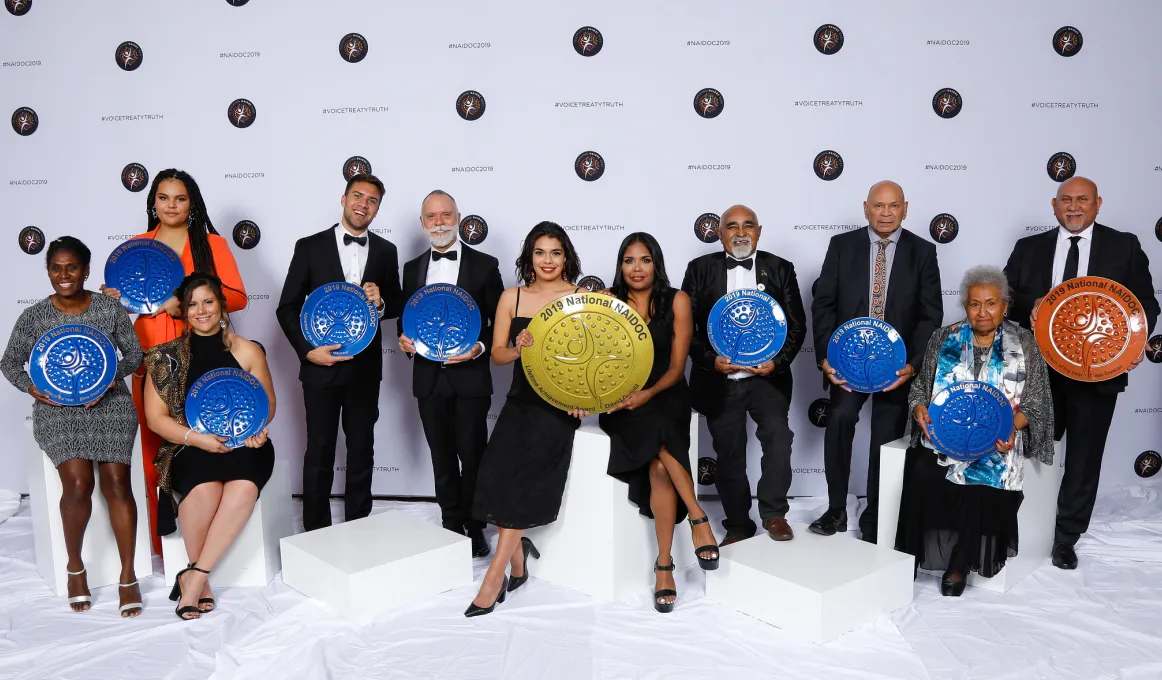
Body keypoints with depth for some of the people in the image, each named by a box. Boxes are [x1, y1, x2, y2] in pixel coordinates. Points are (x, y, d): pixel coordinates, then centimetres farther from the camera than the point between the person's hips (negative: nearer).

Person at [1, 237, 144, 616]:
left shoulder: (110, 309, 1)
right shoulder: (33, 317, 1)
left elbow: (134, 354, 6)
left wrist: (111, 376, -13)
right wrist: (32, 386, -10)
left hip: (109, 403, 0)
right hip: (57, 409, 0)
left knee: (116, 482, -16)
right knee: (78, 484, -20)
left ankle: (128, 577, -4)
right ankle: (75, 567, 5)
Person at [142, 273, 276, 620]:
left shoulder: (247, 351, 6)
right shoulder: (167, 356, 5)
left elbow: (267, 404, 13)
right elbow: (156, 417, 3)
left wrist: (259, 428, -11)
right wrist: (196, 438, -15)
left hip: (242, 445, 1)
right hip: (189, 446, 0)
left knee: (244, 487, -34)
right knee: (204, 488, -35)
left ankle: (194, 575, -20)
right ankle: (201, 578, -11)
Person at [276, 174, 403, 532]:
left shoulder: (386, 251, 4)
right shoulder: (310, 246, -4)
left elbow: (396, 306, 10)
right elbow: (287, 307, -3)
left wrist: (380, 303, -13)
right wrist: (307, 350, -15)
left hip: (365, 367, 3)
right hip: (321, 365, -2)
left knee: (362, 450, 12)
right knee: (319, 452, 7)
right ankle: (316, 530, 19)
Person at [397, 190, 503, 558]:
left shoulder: (484, 265, -2)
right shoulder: (413, 268, 9)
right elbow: (405, 318, 16)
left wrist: (480, 347, -18)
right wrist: (404, 338, -5)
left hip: (470, 377, -3)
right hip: (429, 378, 4)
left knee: (472, 456, 3)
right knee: (442, 458, 13)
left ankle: (475, 528, 19)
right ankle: (452, 524, 26)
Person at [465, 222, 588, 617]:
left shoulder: (580, 297, 2)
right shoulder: (511, 298, 9)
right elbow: (497, 354, 8)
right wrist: (518, 349, -14)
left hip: (558, 404, -3)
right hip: (521, 399, 3)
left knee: (522, 479, -13)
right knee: (496, 476, -13)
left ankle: (495, 577, -5)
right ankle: (517, 561, 8)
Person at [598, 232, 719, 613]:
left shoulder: (677, 302, 1)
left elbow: (677, 366, -3)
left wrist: (648, 394, -20)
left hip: (665, 397, 0)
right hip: (621, 401, 0)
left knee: (659, 468, -27)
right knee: (661, 443, -31)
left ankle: (664, 565, -20)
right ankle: (697, 516, -20)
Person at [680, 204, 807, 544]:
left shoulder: (780, 269, 4)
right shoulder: (700, 270, 3)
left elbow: (796, 325, 4)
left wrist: (778, 360, -12)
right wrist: (710, 360, -13)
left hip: (767, 376, 0)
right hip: (718, 381, 1)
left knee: (777, 434, -22)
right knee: (729, 456, 9)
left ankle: (773, 513, -2)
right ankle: (738, 526, 26)